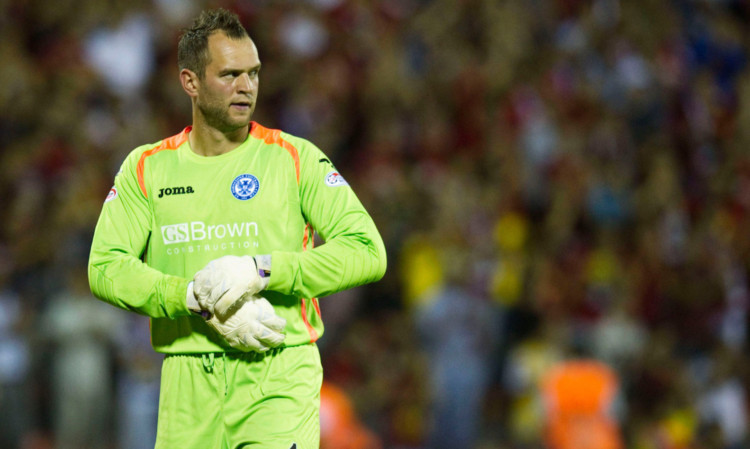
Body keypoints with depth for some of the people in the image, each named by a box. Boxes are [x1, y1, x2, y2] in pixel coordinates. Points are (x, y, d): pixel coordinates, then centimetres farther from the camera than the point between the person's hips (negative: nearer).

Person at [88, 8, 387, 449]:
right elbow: (105, 268, -2)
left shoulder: (296, 159, 2)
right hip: (188, 382, 2)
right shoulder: (147, 167, 8)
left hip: (280, 377, -2)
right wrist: (198, 300, -16)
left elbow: (367, 252, -5)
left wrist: (260, 271, -16)